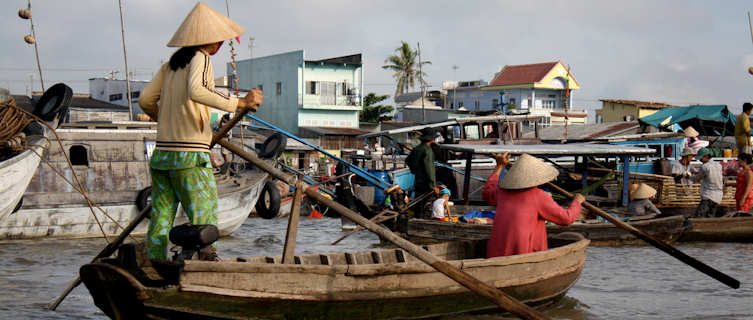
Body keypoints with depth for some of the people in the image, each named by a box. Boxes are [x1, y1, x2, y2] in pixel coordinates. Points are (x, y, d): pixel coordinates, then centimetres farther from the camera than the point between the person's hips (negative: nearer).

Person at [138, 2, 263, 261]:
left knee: (160, 218, 10)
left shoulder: (171, 64, 15)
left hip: (162, 153, 7)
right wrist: (239, 103, -24)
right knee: (205, 220, -6)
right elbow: (196, 91, -25)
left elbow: (145, 99, 14)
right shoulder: (200, 58, -6)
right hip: (190, 154, -7)